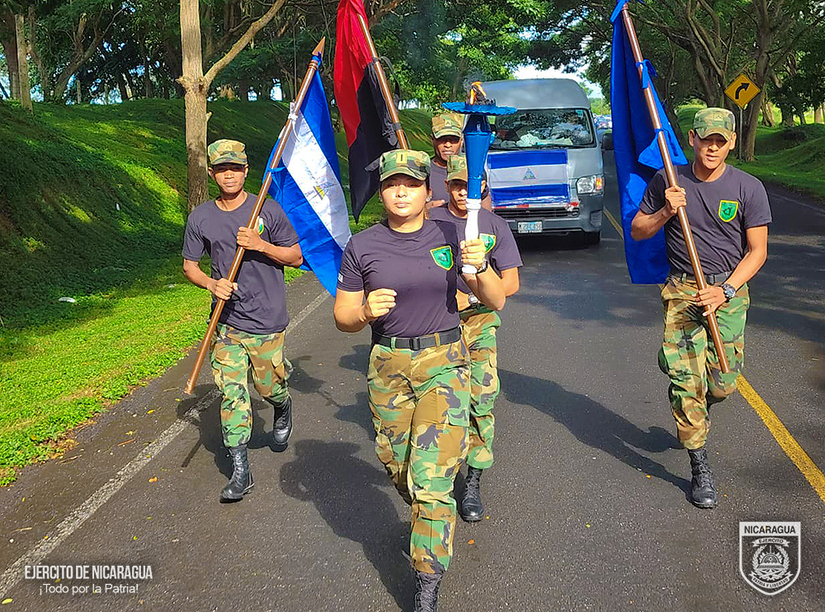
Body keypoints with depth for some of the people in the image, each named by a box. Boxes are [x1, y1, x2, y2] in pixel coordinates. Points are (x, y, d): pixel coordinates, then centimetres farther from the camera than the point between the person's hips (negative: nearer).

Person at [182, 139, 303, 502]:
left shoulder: (267, 210, -2)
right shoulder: (200, 218, 4)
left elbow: (296, 257, 2)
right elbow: (189, 266, 11)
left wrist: (261, 244, -16)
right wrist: (211, 284, -10)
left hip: (266, 319, -2)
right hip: (226, 321, 2)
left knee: (269, 386, 4)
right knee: (231, 393, -2)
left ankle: (283, 409, 43)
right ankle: (240, 471, 5)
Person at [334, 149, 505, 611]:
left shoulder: (449, 237, -1)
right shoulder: (362, 247, 0)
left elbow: (496, 302, -1)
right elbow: (342, 317, 5)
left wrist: (481, 266, -20)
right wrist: (365, 311, -17)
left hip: (444, 364, -2)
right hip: (387, 367, 2)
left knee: (431, 480, -7)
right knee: (398, 467, 16)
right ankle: (426, 523, 50)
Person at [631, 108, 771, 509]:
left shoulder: (748, 189, -2)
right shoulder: (668, 182, 0)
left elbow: (757, 251, 0)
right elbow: (637, 231, 8)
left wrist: (725, 290, -13)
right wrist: (665, 212, -12)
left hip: (729, 289, 0)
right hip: (682, 290, 0)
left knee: (722, 383, -1)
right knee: (686, 379, -8)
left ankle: (700, 408, 37)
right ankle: (699, 467, 6)